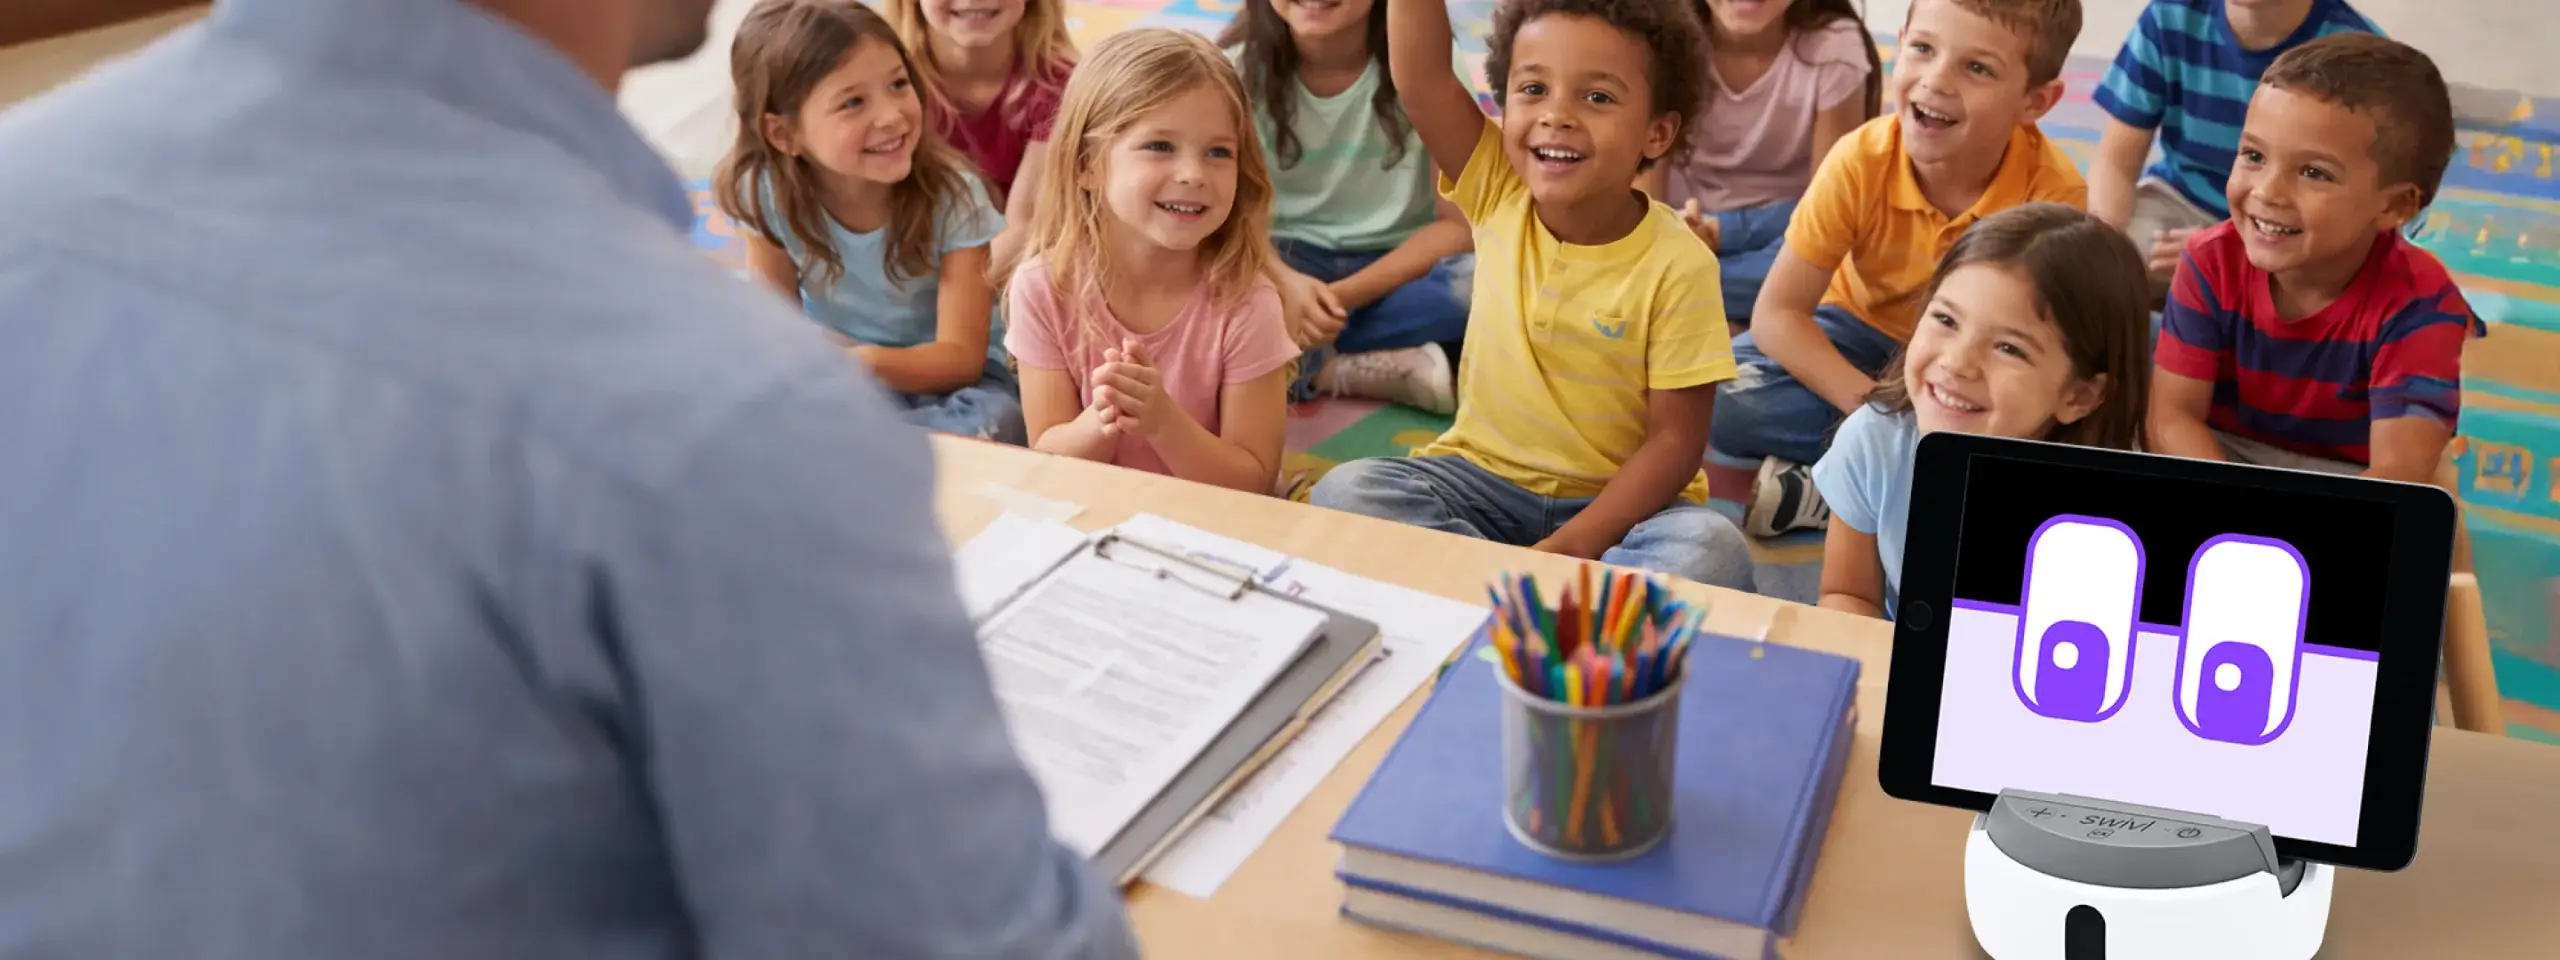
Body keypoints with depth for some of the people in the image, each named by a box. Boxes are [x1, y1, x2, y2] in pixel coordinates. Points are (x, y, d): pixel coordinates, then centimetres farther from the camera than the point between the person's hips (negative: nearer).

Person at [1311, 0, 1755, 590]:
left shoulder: (1678, 265, -15)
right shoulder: (1497, 195, -7)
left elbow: (1675, 440, -13)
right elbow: (1420, 73, -22)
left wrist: (1569, 547, -24)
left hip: (1620, 500, -2)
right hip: (1485, 477, 3)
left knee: (1712, 555, -33)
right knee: (1343, 494, -23)